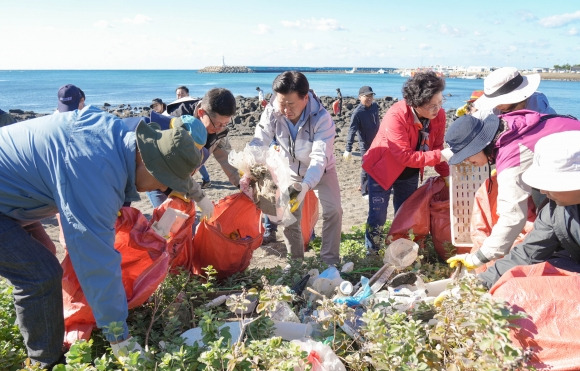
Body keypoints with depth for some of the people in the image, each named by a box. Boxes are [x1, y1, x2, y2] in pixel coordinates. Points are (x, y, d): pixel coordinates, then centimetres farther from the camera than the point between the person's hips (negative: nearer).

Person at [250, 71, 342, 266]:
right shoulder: (272, 112, -26)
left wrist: (306, 185, -59)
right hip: (291, 171, 3)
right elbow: (258, 143, -30)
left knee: (333, 210, -17)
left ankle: (330, 261, -1)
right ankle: (296, 259, 22)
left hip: (322, 170, -2)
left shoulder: (321, 118, -34)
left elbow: (319, 158, -42)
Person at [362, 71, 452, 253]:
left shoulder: (438, 115, -14)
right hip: (382, 170, -5)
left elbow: (436, 147, -2)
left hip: (410, 174, 5)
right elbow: (405, 156, -35)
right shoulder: (395, 117, -32)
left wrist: (446, 174, -11)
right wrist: (440, 156, -37)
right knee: (377, 217, -3)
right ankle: (371, 253, 17)